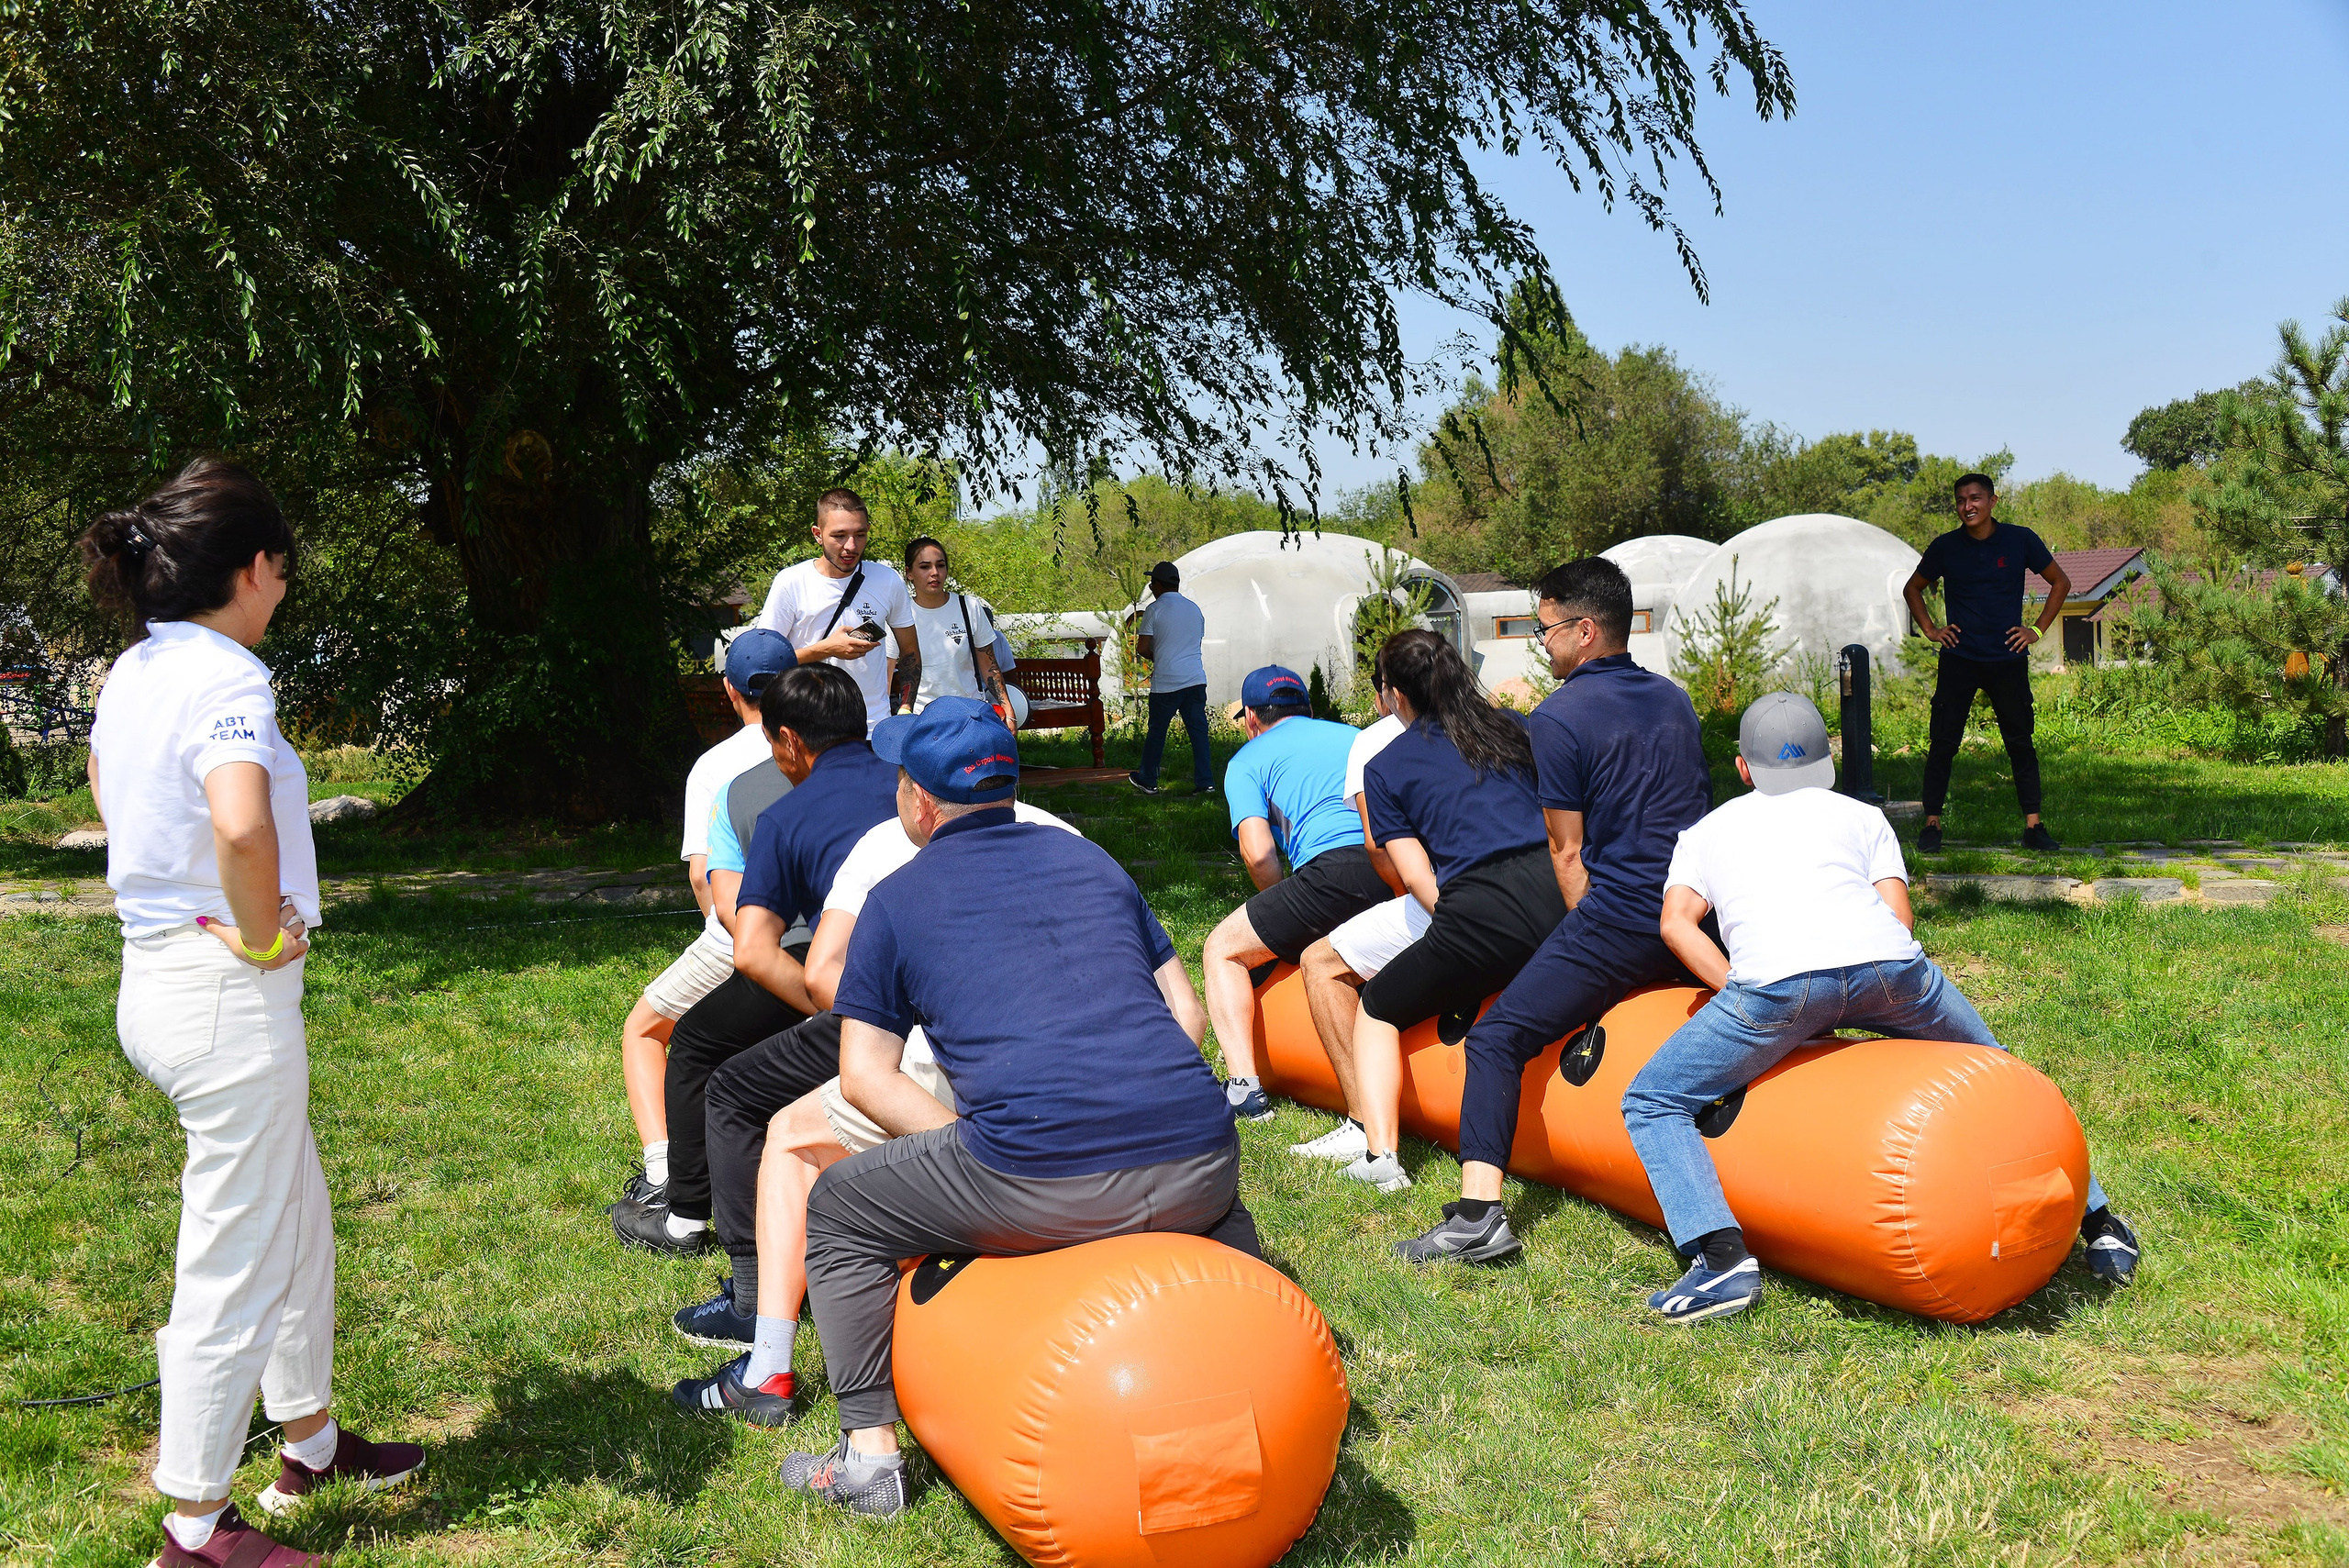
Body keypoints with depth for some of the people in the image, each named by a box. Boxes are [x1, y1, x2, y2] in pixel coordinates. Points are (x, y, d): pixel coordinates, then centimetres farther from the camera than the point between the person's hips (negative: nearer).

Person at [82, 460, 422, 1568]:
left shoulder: (132, 673, 9)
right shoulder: (224, 677, -20)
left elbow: (105, 790, 29)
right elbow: (243, 823, -39)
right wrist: (260, 934, -20)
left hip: (156, 973, 10)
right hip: (227, 999, -10)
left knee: (296, 1221, 23)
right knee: (238, 1262, 3)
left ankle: (310, 1445, 38)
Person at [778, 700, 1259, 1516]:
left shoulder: (895, 900, 13)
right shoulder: (1089, 858, 23)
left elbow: (865, 1076, 10)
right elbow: (1187, 1012, 23)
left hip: (1039, 1187, -4)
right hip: (1194, 1169, 4)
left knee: (838, 1209, 20)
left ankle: (870, 1448, 15)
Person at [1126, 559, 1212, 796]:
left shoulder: (1155, 609, -4)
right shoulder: (1195, 609, 13)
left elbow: (1142, 648, -7)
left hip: (1166, 683, -4)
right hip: (1196, 679, 4)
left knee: (1157, 731, 8)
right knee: (1198, 730, 4)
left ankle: (1148, 780, 19)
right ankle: (1205, 782, 1)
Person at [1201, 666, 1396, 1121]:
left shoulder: (1248, 760, 18)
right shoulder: (1355, 736, 33)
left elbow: (1258, 854, 2)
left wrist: (1286, 912, 20)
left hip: (1337, 866, -5)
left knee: (1223, 950, 12)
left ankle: (1244, 1087, -3)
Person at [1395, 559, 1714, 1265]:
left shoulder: (1558, 717, -6)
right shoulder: (1674, 699, 15)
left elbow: (1568, 853, -3)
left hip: (1619, 917, -7)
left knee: (1497, 1038, -5)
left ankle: (1479, 1211, -19)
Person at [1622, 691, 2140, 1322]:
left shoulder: (1704, 831, 33)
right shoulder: (1861, 815, 34)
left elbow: (1676, 922, 14)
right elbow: (1900, 915, 17)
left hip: (1775, 981, -2)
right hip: (1889, 965, 3)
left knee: (1652, 1103, 12)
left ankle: (1724, 1256, -8)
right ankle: (2101, 1227, 30)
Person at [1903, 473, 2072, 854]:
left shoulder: (2020, 540, 1)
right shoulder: (1945, 547, 2)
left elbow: (2061, 583, 12)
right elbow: (1912, 589, 18)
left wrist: (2038, 630, 4)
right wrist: (1930, 629, 6)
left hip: (2008, 660, 0)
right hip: (1958, 660, 0)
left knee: (2020, 742, 3)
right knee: (1942, 742, -2)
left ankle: (2033, 825, 7)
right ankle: (1932, 823, 4)